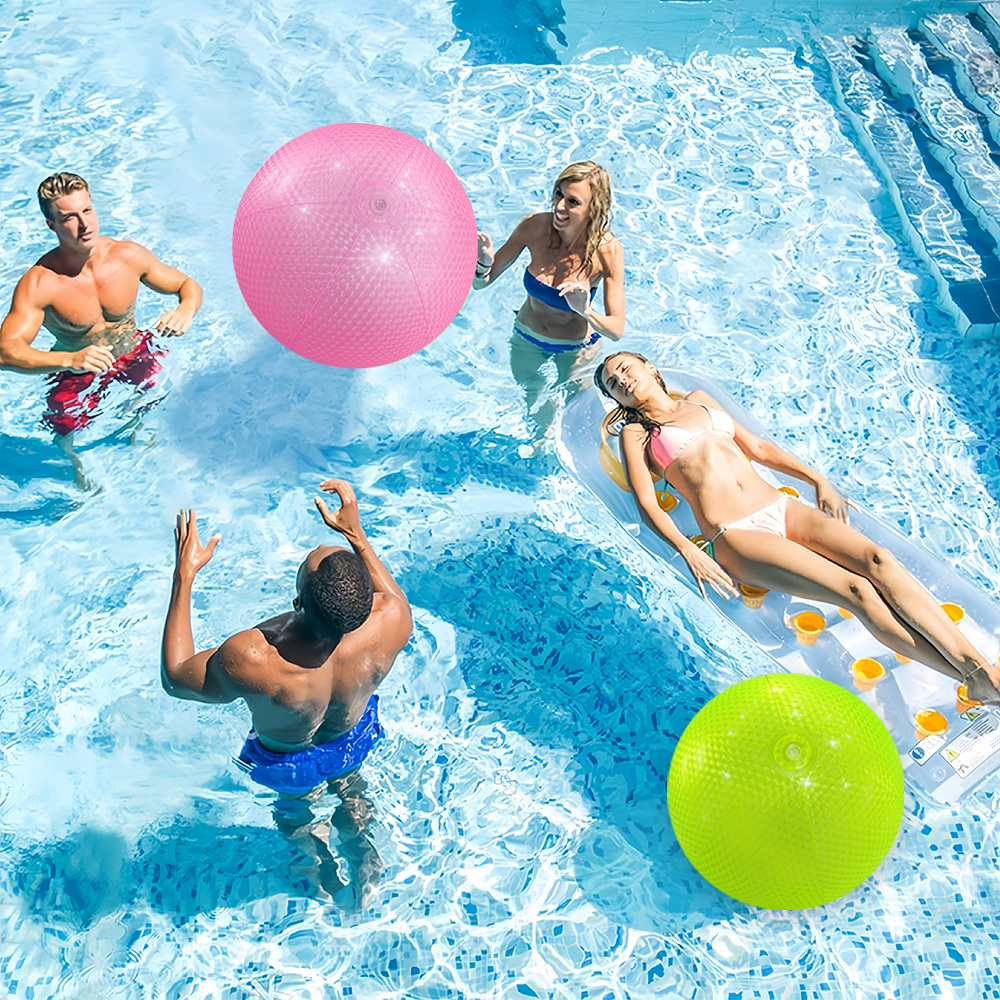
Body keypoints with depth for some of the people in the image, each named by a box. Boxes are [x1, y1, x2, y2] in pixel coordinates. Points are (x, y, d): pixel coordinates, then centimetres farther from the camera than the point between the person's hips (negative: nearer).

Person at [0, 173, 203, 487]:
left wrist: (185, 310, -30)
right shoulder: (38, 284, -27)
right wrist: (69, 360, -50)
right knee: (70, 441, -17)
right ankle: (82, 471, 22)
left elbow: (188, 284, -4)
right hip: (74, 370, -3)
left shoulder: (129, 256, -17)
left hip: (133, 352, 4)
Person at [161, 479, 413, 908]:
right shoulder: (390, 621, -39)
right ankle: (363, 865, 62)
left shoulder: (249, 660, -47)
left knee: (296, 808, 35)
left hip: (285, 760, -1)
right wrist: (356, 532, -10)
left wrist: (184, 574, -24)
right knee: (350, 791, 37)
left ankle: (324, 870, 62)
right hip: (354, 740, 2)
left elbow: (174, 677, -25)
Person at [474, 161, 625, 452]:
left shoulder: (607, 251, -31)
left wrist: (586, 312, -50)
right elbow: (481, 283, -18)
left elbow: (617, 329, -31)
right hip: (527, 338, 3)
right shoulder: (534, 227, -27)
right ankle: (544, 432, 62)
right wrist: (484, 263, -40)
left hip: (577, 346, -3)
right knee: (533, 398, 28)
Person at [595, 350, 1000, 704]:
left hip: (781, 508, 5)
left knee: (878, 560, -21)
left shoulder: (699, 400, 25)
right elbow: (647, 504, -2)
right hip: (734, 536, -5)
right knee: (856, 590, -23)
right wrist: (688, 551, -18)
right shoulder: (636, 434, 10)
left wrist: (817, 479, 14)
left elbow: (758, 448, 27)